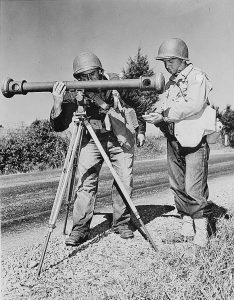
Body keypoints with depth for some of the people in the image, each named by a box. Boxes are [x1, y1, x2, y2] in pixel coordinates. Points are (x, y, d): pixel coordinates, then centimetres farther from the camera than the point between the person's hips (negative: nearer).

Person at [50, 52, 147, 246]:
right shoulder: (74, 93, -15)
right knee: (86, 183, -9)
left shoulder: (116, 83, -14)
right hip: (92, 139, 0)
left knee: (124, 182, -3)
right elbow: (59, 126, -21)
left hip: (121, 138, 1)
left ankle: (122, 223, 14)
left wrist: (141, 131, 6)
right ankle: (80, 229, -1)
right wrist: (57, 103, -38)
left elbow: (138, 106, 4)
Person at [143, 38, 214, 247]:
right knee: (177, 186, 10)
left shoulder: (198, 77, -6)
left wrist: (164, 116, -21)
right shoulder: (170, 82, 17)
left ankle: (201, 228, 4)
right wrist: (156, 115, -7)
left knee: (194, 188, -10)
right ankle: (186, 223, 22)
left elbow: (193, 105, -19)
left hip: (194, 140, -7)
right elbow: (163, 105, 15)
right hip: (173, 140, 7)